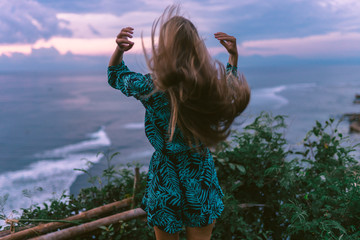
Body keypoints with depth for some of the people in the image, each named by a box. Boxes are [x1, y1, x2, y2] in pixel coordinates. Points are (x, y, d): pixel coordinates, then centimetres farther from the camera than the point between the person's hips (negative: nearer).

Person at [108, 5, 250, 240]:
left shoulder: (151, 88, -20)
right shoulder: (214, 86, -14)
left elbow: (115, 75, 3)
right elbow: (233, 86, 14)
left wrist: (120, 50, -11)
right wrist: (234, 56, 12)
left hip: (165, 183, -2)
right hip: (202, 181, 2)